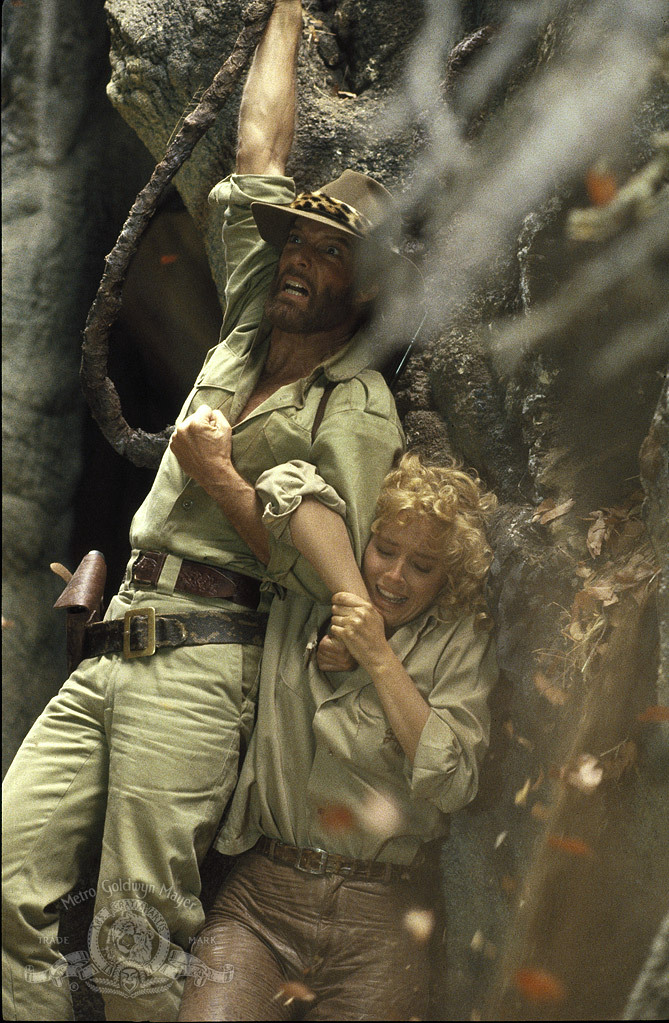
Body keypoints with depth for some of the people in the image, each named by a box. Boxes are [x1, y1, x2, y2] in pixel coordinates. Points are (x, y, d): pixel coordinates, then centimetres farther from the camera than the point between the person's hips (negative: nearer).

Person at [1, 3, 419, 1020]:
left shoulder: (359, 410, -1)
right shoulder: (252, 329, 17)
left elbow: (329, 572, -9)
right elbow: (258, 156, 25)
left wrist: (221, 478, -10)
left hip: (196, 663, -7)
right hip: (111, 650, 7)